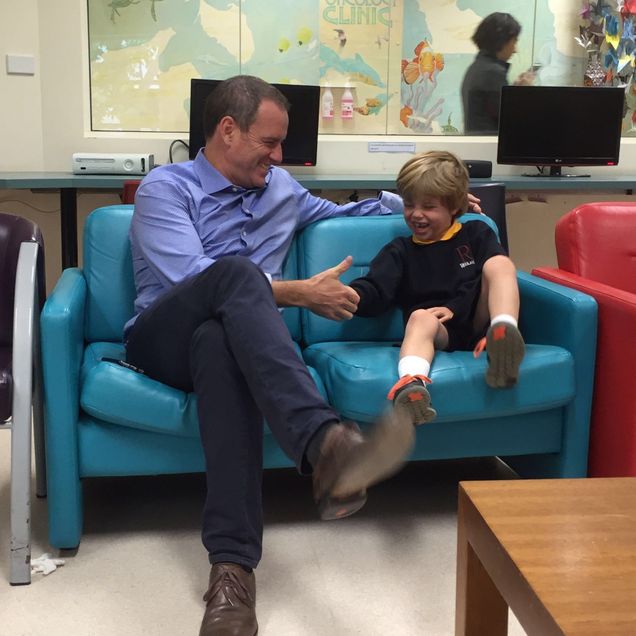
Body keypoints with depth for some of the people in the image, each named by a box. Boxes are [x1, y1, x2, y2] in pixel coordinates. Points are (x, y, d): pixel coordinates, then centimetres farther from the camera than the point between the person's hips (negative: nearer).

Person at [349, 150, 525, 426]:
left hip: (478, 321, 1)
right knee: (420, 318, -36)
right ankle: (411, 384, -68)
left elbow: (497, 275, 3)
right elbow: (376, 292, 3)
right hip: (441, 331, 0)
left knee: (499, 263, -22)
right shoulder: (400, 251, 18)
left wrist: (455, 308, -12)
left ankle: (504, 334, -50)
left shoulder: (477, 234, 18)